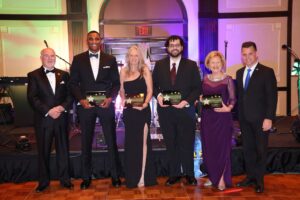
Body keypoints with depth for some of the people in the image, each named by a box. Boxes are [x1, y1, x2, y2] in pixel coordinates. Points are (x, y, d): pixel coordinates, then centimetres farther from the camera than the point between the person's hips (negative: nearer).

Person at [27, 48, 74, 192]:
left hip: (61, 119, 2)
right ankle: (43, 181, 21)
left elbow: (70, 95, 6)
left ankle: (65, 179, 20)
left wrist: (62, 107, -13)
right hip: (43, 120, -2)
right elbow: (32, 98, -8)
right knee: (43, 152, 8)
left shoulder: (64, 75, 10)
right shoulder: (33, 75, 2)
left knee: (63, 150, 8)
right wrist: (48, 111, -17)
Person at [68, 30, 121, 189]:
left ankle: (115, 176, 18)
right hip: (85, 105, 1)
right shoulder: (78, 59, 5)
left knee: (111, 141, 4)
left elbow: (116, 82, 6)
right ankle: (86, 177, 22)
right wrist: (81, 99, -11)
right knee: (86, 142, 9)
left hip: (106, 104, 0)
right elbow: (73, 83, 4)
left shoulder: (110, 59, 6)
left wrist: (110, 98, -10)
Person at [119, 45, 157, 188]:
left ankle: (143, 176, 5)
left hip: (142, 110, -4)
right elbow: (122, 91, 16)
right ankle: (132, 176, 22)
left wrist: (144, 104, -19)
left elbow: (150, 91, -5)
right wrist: (123, 99, -5)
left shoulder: (145, 70, 0)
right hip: (128, 111, 4)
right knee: (130, 142, 10)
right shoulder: (123, 71, 9)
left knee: (142, 141, -1)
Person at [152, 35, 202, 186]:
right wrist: (158, 95, -9)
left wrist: (186, 102, -13)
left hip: (185, 110, -2)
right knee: (171, 144, 10)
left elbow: (197, 88, 0)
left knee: (187, 144, 6)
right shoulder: (159, 65, 8)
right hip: (165, 110, 2)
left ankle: (189, 174, 22)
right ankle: (174, 174, 22)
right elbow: (154, 84, 11)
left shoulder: (191, 65, 2)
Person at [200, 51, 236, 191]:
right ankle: (213, 177, 23)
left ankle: (222, 179, 13)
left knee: (222, 147, 0)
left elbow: (233, 99, -4)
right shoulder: (205, 79, 8)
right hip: (207, 116, 4)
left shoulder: (228, 79, -2)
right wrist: (201, 99, -5)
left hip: (222, 116, -4)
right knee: (208, 147, 8)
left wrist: (228, 108, -21)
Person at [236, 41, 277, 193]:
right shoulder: (239, 73, 10)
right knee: (247, 149, 12)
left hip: (260, 118, -5)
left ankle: (259, 180, 19)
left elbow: (272, 97, -11)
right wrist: (239, 115, 5)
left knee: (261, 150, 7)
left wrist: (269, 118, -17)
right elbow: (239, 95, 11)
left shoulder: (267, 72, -7)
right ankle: (250, 176, 25)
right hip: (244, 118, 5)